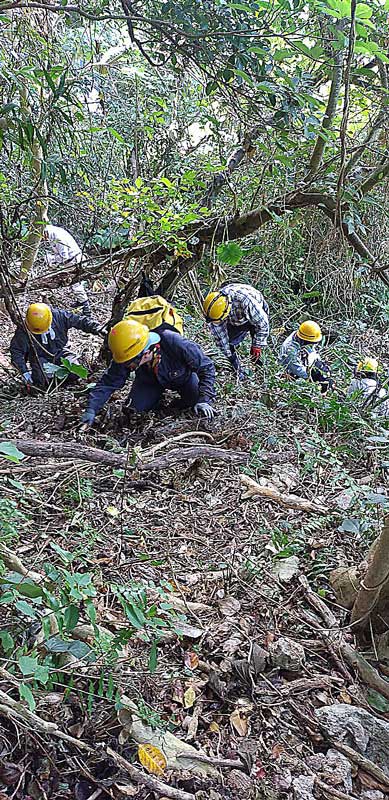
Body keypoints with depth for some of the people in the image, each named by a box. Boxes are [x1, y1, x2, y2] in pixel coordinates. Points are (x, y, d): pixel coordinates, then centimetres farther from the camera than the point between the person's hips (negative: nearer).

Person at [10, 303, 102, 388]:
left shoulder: (58, 316, -14)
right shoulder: (23, 330, -17)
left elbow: (79, 321, -4)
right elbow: (16, 352, -11)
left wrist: (97, 328, -13)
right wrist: (25, 372, -18)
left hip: (60, 352, 2)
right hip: (40, 358, -2)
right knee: (43, 381, -26)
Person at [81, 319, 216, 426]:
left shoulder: (175, 344, -44)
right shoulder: (125, 358, -33)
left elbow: (206, 367, -31)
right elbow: (108, 383, -22)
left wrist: (204, 401, -35)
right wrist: (91, 410, -34)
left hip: (183, 377, -2)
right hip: (150, 381, 2)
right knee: (135, 408, -14)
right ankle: (158, 396, 18)